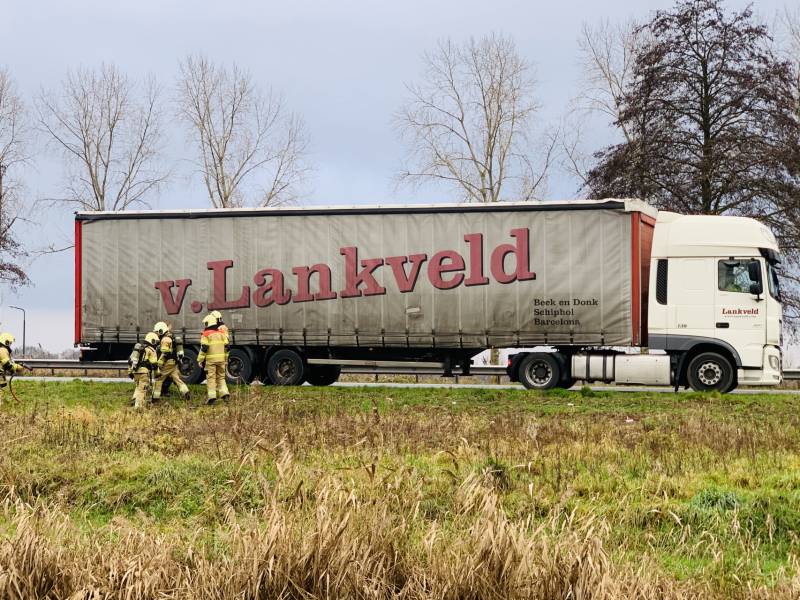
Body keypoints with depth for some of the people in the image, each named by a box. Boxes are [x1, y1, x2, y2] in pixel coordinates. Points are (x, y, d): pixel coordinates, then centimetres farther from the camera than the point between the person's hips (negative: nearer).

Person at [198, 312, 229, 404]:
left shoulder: (206, 334, -7)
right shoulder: (222, 333, 10)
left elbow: (204, 348, -12)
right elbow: (226, 347, 12)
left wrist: (200, 360, -6)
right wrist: (226, 360, 20)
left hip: (210, 360, -5)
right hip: (221, 359, 5)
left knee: (211, 378, -1)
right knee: (221, 377, 16)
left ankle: (212, 396, -5)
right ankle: (224, 393, 5)